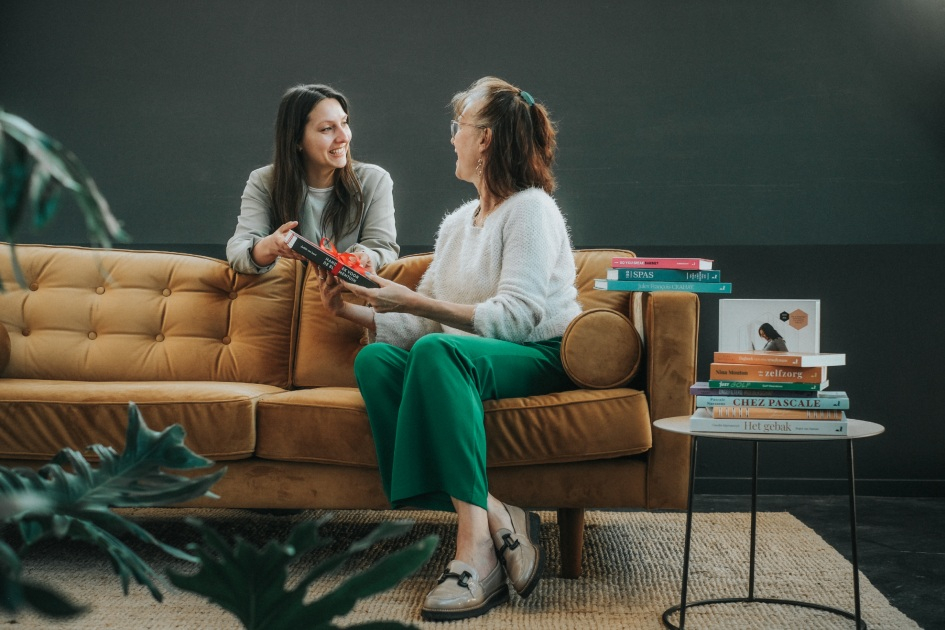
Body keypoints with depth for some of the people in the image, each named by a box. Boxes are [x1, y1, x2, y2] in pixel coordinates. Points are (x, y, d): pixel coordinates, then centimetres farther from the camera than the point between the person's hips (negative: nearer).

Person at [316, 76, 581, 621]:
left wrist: (413, 302, -22)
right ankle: (497, 519, -33)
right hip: (468, 360, 7)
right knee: (375, 358, -22)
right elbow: (422, 322, 17)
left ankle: (475, 544, -41)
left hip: (543, 358, -7)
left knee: (437, 350, -36)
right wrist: (354, 311, 2)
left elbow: (514, 316, -18)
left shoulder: (532, 208, -4)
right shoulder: (458, 223, 21)